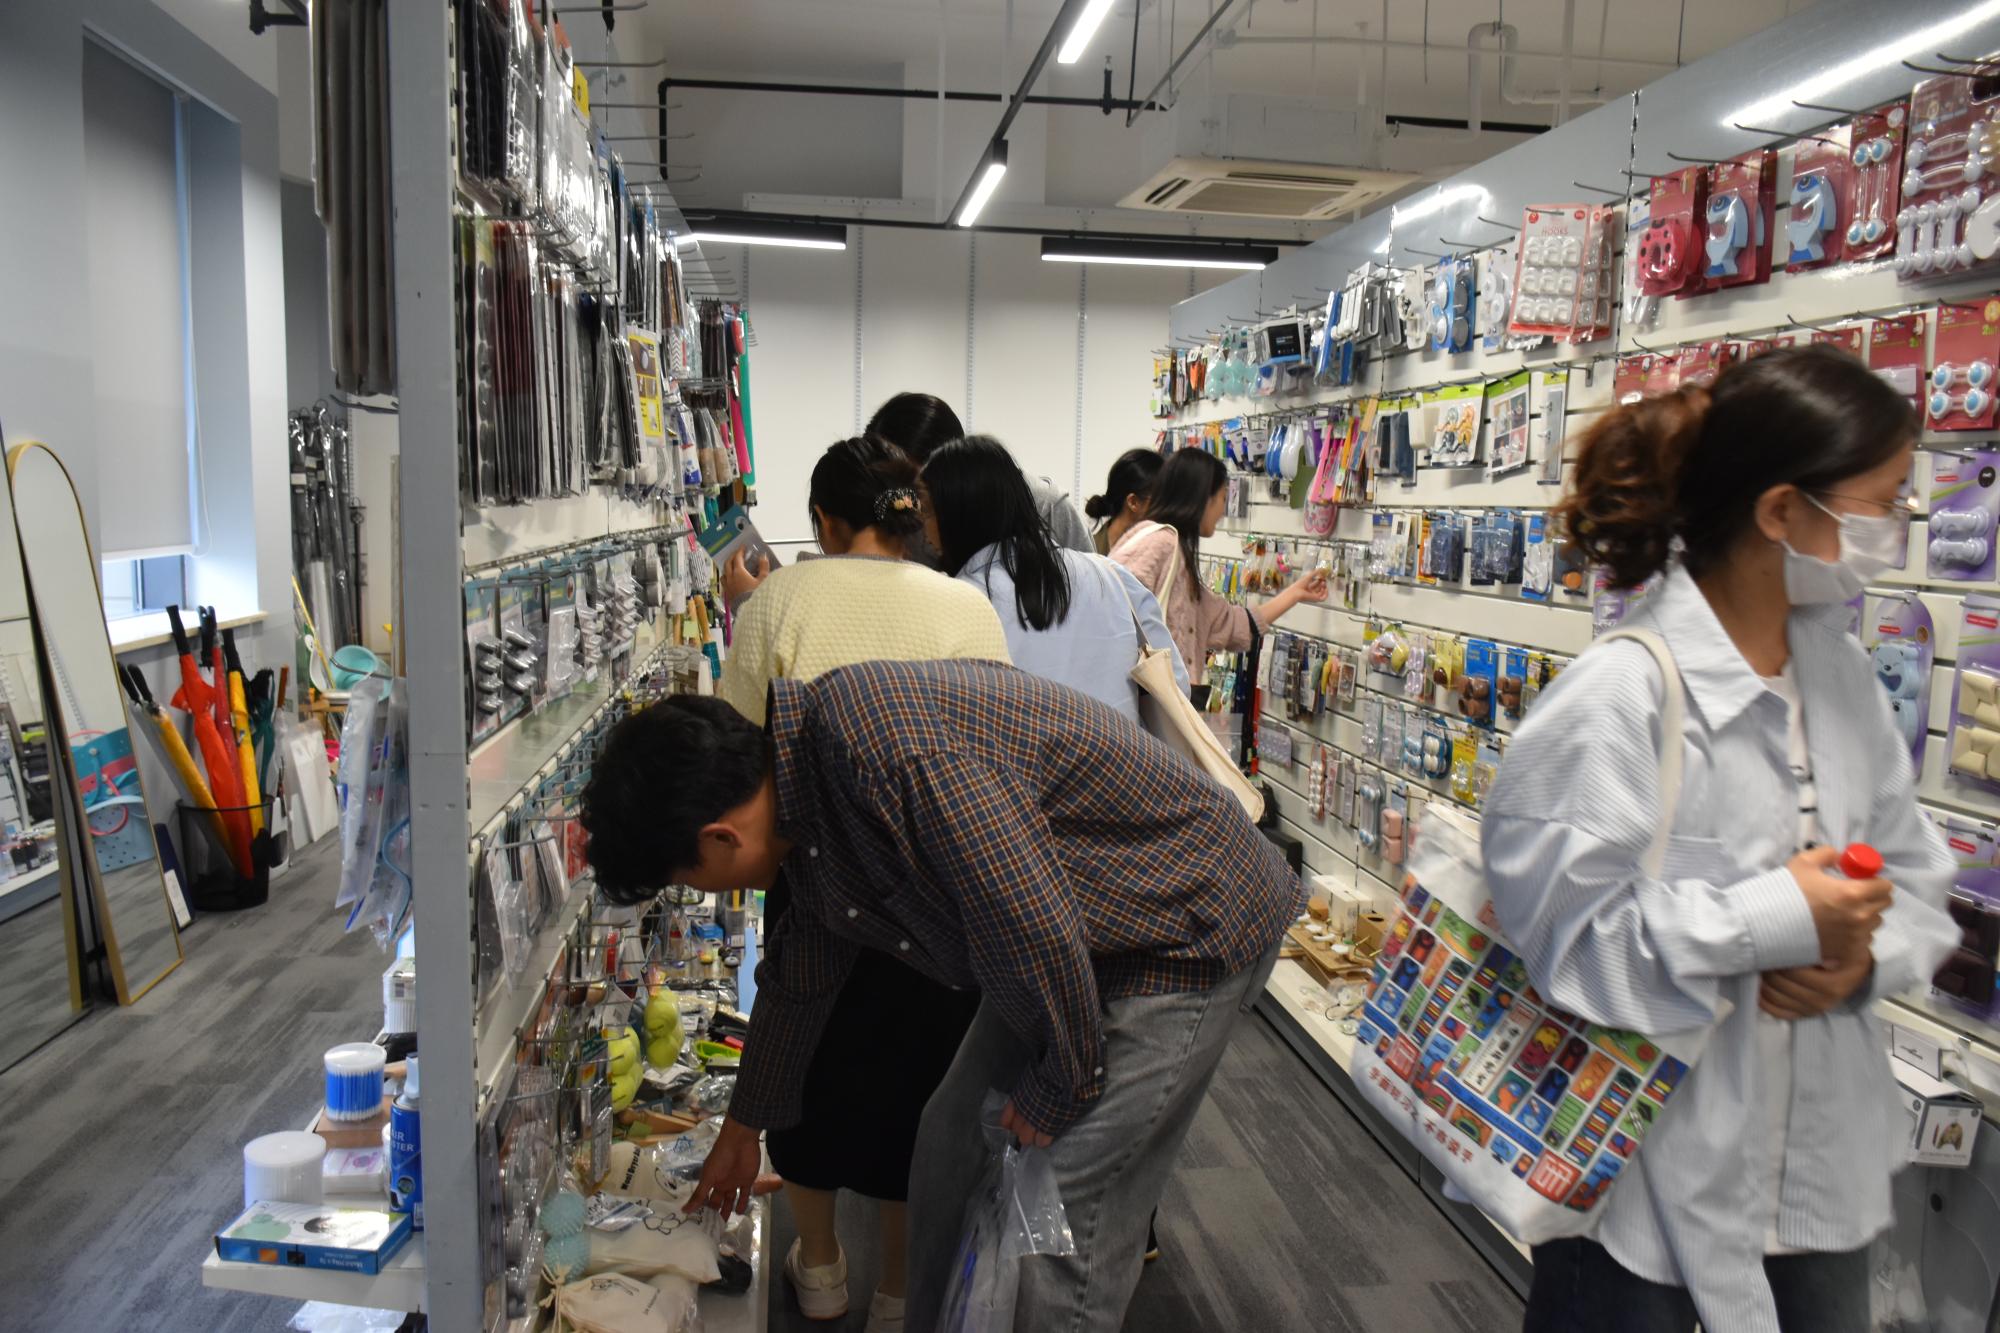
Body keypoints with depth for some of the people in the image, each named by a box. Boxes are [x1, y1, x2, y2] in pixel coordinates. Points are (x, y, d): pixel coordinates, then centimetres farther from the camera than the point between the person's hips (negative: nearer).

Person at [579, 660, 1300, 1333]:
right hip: (1079, 941, 9)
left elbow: (1034, 930, -32)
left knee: (1066, 1211, -8)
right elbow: (800, 972, 17)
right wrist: (743, 1128, 30)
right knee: (955, 1140, 12)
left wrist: (1061, 1093, -14)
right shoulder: (802, 810, 0)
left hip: (1188, 936, -9)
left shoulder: (874, 737, -33)